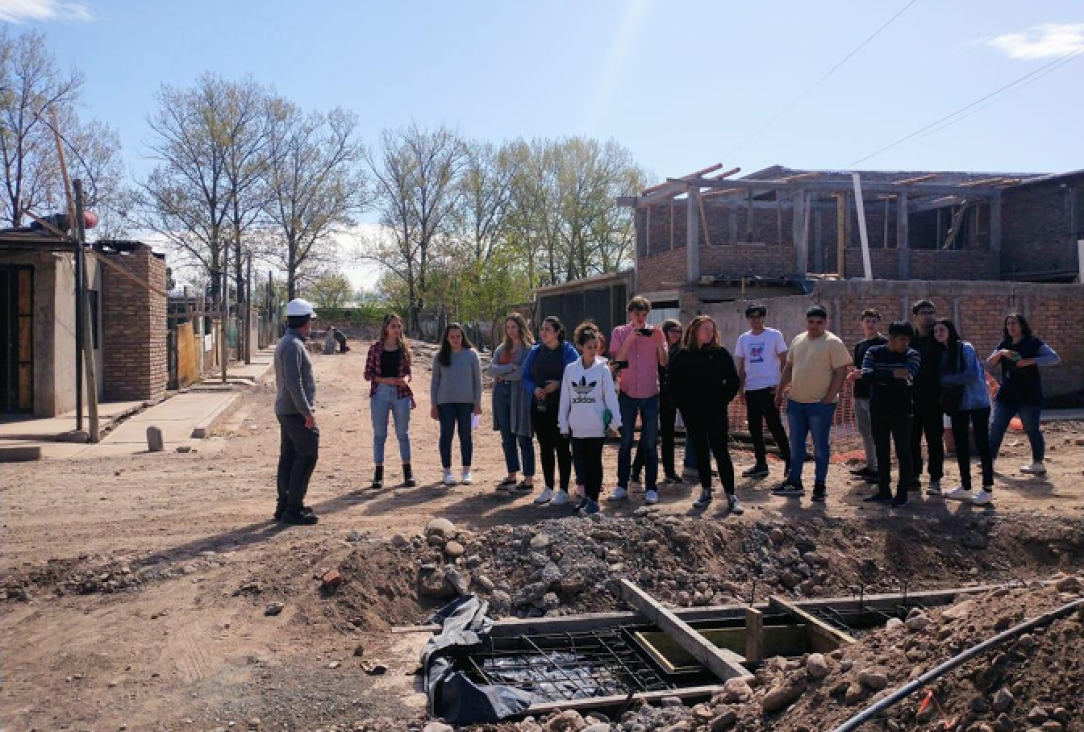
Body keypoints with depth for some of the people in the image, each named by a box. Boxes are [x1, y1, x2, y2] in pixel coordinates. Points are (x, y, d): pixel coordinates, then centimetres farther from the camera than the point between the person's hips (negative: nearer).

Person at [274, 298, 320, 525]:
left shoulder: (285, 343, 15)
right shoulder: (294, 345, -17)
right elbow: (294, 383, -23)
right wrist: (307, 412, -21)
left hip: (286, 411, 10)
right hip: (296, 411, -10)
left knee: (288, 457, 13)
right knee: (307, 457, -6)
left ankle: (284, 506, 18)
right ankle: (293, 509, -4)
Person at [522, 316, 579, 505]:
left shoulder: (567, 351, -5)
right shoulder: (535, 351, 8)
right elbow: (525, 377, 9)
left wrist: (559, 384, -20)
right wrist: (534, 389, -9)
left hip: (560, 407, -5)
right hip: (539, 407, 5)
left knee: (562, 447, 1)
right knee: (545, 447, 11)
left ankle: (563, 490, 9)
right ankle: (548, 488, 21)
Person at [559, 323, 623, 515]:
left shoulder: (602, 368, -5)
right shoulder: (570, 369, 3)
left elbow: (610, 396, -6)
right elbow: (565, 398, 5)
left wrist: (615, 422, -10)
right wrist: (563, 424, 5)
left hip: (596, 426, -3)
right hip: (577, 426, 3)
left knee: (594, 462, 5)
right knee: (580, 462, 9)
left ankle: (594, 499, 12)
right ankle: (586, 496, 23)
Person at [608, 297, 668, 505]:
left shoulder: (655, 333, 2)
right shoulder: (620, 332, 0)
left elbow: (664, 363, -4)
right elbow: (617, 360, -11)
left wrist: (659, 342, -17)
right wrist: (630, 339, -20)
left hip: (650, 394, 0)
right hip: (627, 394, 0)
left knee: (650, 444, 2)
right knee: (626, 443, 6)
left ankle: (651, 488, 8)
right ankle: (622, 486, 13)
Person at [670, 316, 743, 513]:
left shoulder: (721, 353, 0)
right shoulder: (683, 356, 2)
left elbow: (734, 381, 2)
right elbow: (675, 383, 7)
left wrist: (723, 400, -5)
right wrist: (684, 406, 1)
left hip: (716, 412, -2)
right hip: (693, 413, 2)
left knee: (721, 452, -5)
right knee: (701, 452, 9)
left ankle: (731, 496, -2)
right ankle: (706, 492, 19)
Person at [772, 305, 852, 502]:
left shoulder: (833, 343, -9)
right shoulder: (797, 340, 10)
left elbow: (841, 373, -13)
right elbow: (788, 368, 18)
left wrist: (828, 399, -17)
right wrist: (779, 392, 14)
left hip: (820, 404, -6)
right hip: (795, 402, 6)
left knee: (820, 446, 3)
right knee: (796, 445, 12)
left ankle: (820, 486, 12)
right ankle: (794, 482, 21)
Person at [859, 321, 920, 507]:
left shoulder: (912, 355, -4)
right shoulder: (873, 352, 0)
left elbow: (906, 378, -22)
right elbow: (866, 376, -17)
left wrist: (877, 376, -21)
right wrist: (892, 375, -27)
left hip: (902, 412, -2)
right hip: (877, 411, 2)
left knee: (903, 453, 3)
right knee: (881, 452, 10)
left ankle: (902, 493, 11)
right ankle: (884, 491, 19)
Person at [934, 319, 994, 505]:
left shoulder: (965, 348, -12)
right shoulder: (942, 353, 9)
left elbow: (973, 375, -21)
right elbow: (942, 377, 12)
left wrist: (945, 379, -16)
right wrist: (944, 400, -5)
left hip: (977, 402, -7)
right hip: (957, 404, 7)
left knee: (981, 443, -2)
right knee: (960, 445, 9)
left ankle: (987, 489, 4)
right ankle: (965, 487, 19)